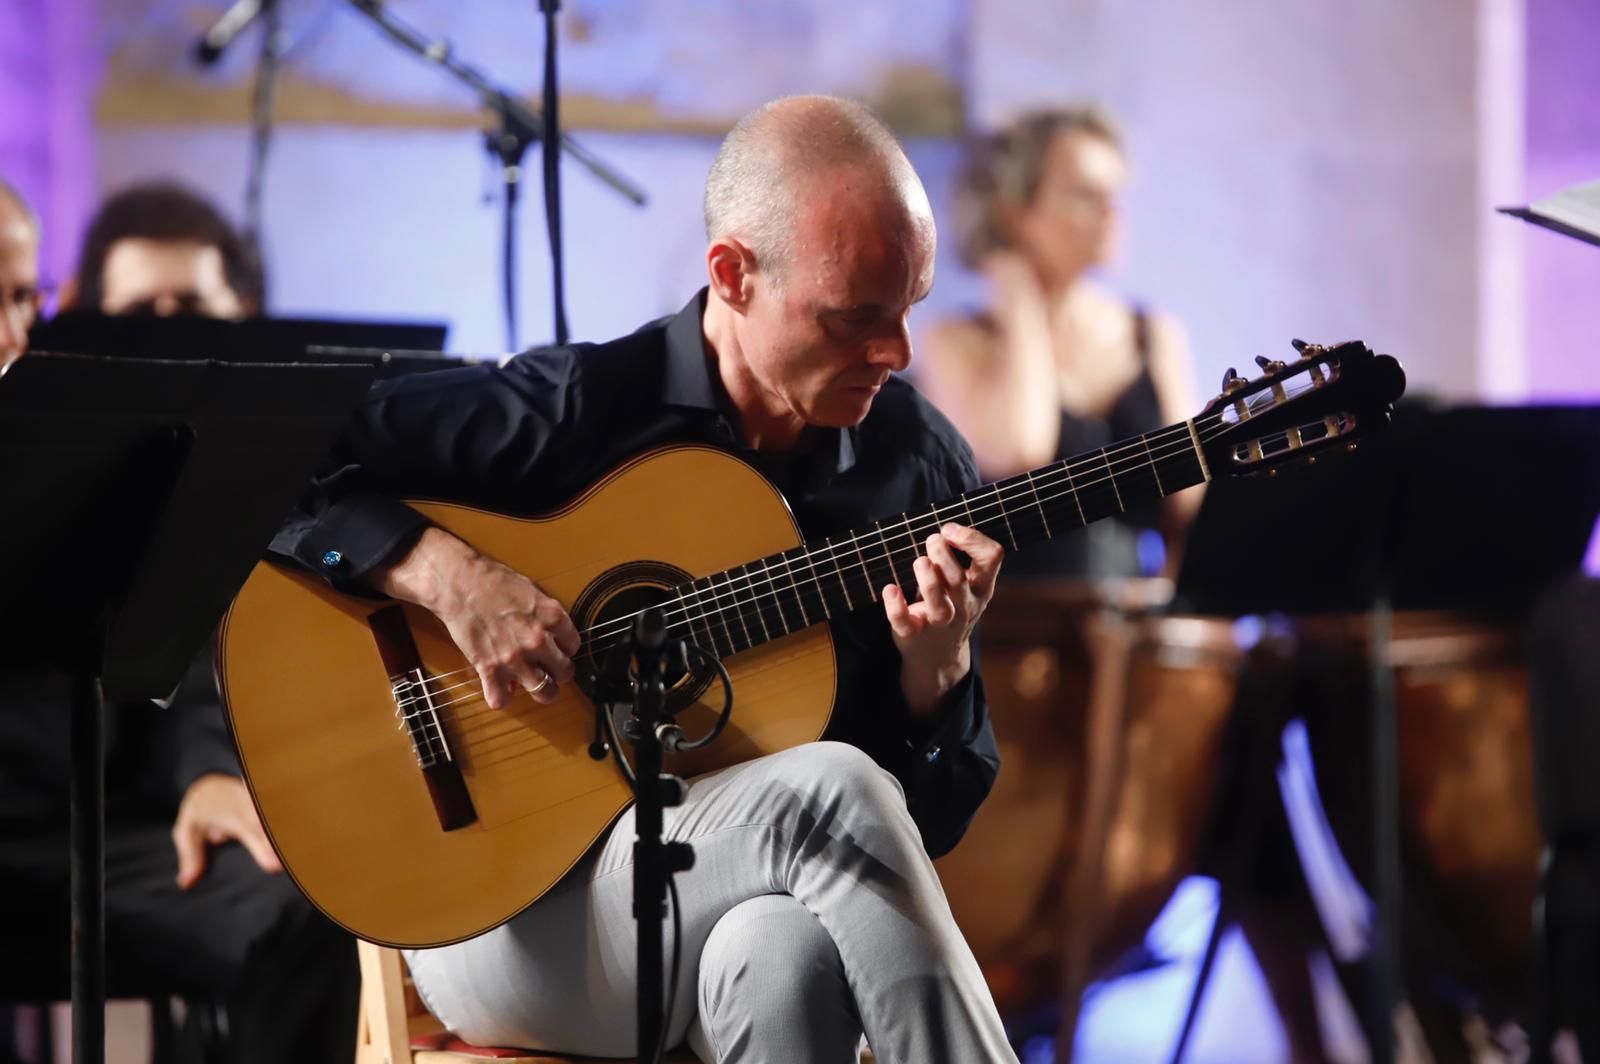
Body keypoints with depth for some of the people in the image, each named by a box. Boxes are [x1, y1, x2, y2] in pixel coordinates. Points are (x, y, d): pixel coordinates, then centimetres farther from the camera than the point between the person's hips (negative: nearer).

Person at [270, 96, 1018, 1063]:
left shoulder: (920, 466, 3)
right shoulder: (568, 411, -10)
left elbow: (936, 817, 7)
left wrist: (937, 668, -13)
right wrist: (447, 573, -23)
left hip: (743, 913, 3)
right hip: (518, 909, -3)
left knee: (786, 950, -35)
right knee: (831, 789, -30)